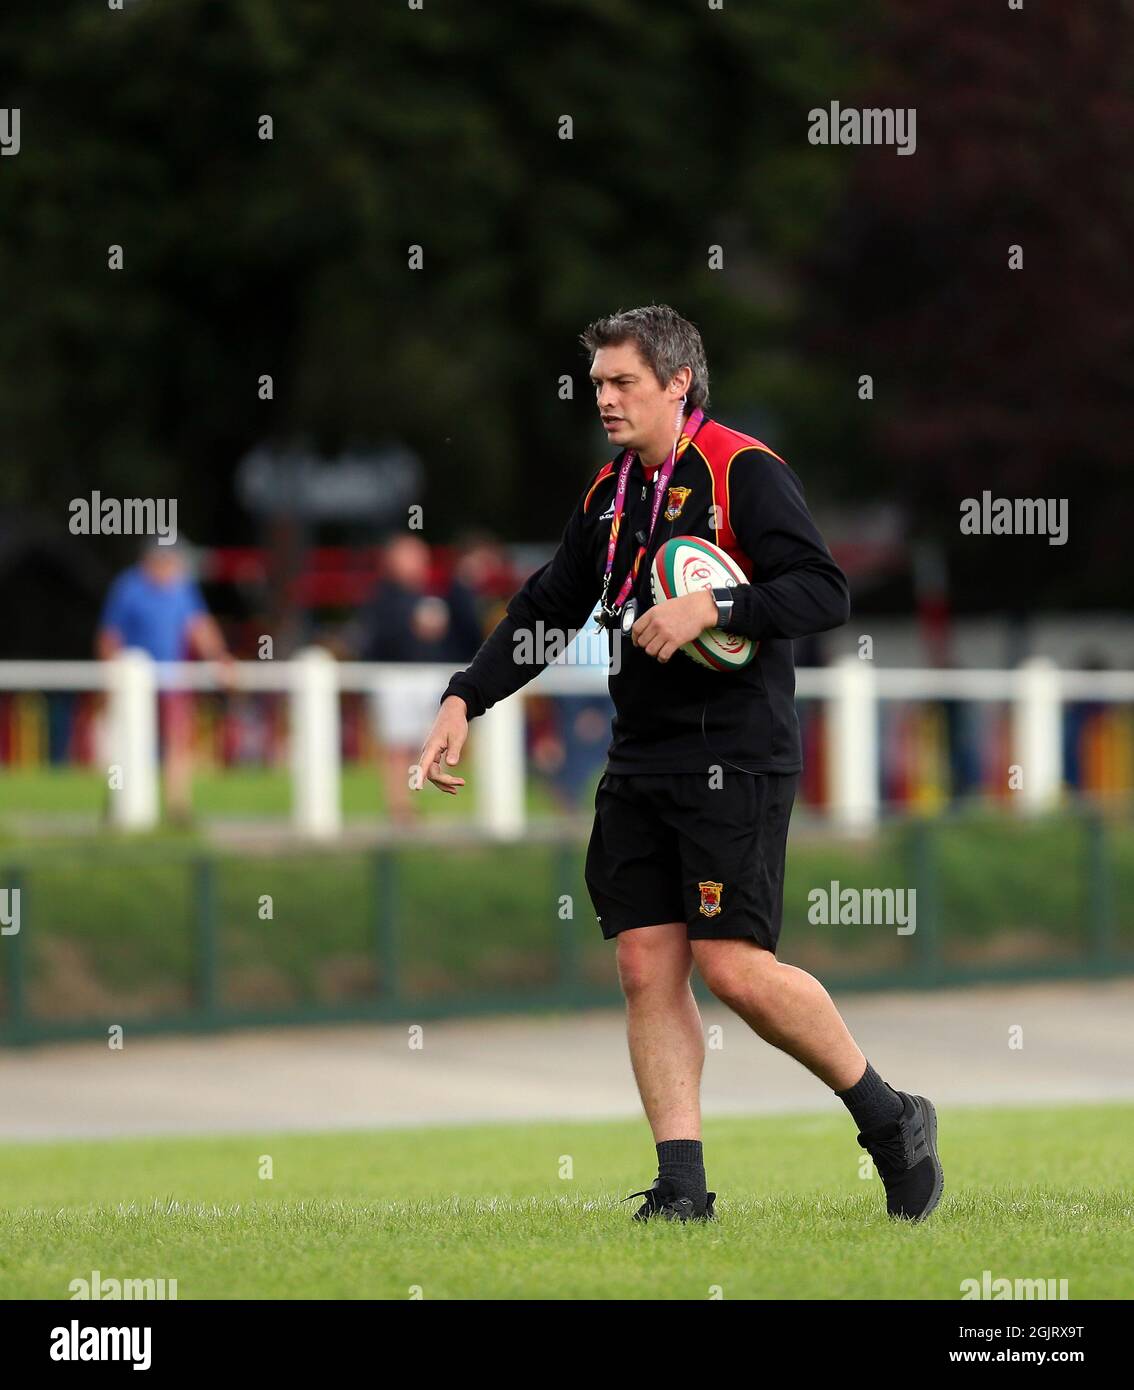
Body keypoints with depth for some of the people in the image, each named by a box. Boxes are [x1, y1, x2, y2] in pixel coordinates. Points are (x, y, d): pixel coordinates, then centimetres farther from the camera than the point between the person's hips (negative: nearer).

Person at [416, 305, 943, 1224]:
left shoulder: (744, 472, -8)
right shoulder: (609, 494, 15)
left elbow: (825, 593, -16)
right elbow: (546, 609, 24)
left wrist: (711, 609, -24)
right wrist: (465, 702, 17)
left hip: (735, 760, -8)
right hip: (640, 762, 8)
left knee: (734, 966, -13)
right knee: (647, 966, 0)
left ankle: (891, 1122, 4)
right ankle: (682, 1186, 2)